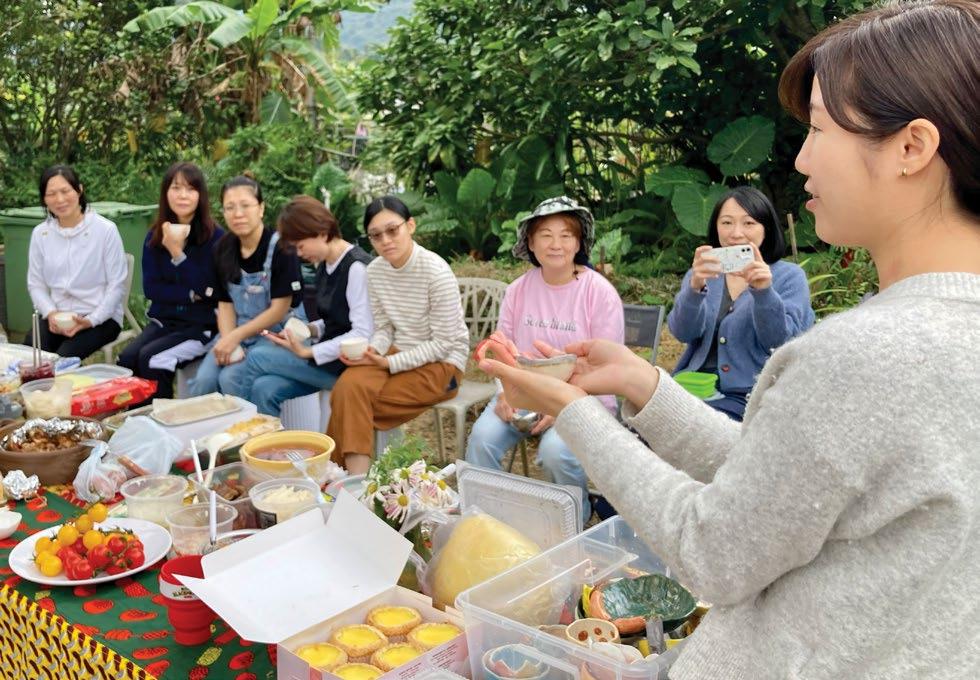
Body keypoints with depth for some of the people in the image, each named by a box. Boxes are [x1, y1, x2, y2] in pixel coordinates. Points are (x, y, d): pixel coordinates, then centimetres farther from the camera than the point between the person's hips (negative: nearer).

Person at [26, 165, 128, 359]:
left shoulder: (106, 230, -7)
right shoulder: (40, 234, 7)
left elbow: (116, 285, -6)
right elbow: (36, 284, 9)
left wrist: (91, 320, -16)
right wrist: (50, 313, -10)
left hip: (101, 318, -3)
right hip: (56, 318, 3)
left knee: (65, 357, -29)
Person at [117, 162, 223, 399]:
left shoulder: (215, 237, -7)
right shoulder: (154, 236, 6)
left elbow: (209, 290, -13)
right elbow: (150, 288, 2)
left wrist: (177, 252, -21)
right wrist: (190, 294, -13)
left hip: (201, 325, -4)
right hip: (163, 321, 4)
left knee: (150, 357, -26)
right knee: (127, 358, -22)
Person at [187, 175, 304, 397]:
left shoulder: (280, 247, -14)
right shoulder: (223, 248, 5)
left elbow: (279, 310, -14)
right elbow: (225, 303, 6)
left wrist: (235, 337, -17)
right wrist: (228, 341, -13)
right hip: (236, 332, 5)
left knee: (230, 378, -26)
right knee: (203, 380, -19)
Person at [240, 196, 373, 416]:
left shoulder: (356, 266, -16)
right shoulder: (323, 266, 11)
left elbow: (363, 334, -20)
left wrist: (307, 352, -17)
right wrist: (309, 329, 1)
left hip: (347, 363, -8)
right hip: (329, 358, 8)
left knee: (257, 357, -11)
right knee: (265, 389, -16)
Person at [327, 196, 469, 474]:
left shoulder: (437, 273, -19)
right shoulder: (374, 272, 0)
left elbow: (443, 343, -16)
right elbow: (384, 329, 6)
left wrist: (389, 363, -20)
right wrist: (373, 352, -17)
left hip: (442, 363, -5)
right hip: (398, 352, 5)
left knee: (354, 399, -21)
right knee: (348, 386, -25)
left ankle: (345, 469, -6)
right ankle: (356, 477, -23)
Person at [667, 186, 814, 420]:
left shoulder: (790, 276, 4)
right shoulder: (700, 274, 12)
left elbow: (781, 342, -9)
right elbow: (683, 332, -4)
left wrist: (764, 291, -25)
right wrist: (695, 287, -23)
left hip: (747, 395, -3)